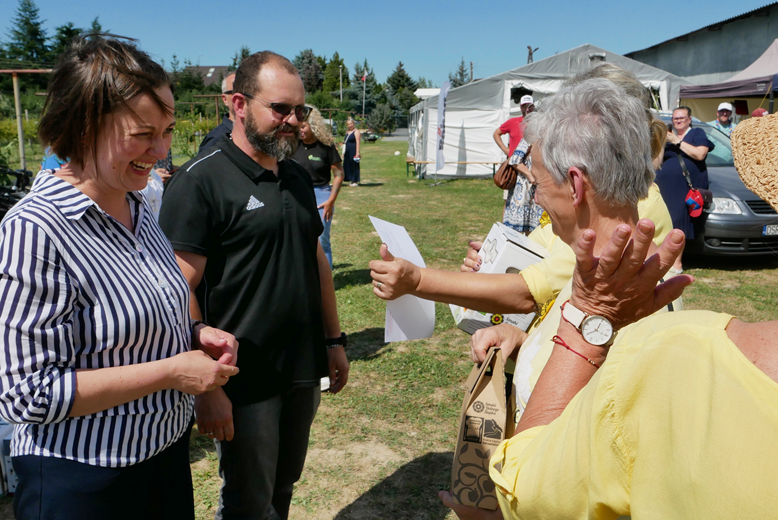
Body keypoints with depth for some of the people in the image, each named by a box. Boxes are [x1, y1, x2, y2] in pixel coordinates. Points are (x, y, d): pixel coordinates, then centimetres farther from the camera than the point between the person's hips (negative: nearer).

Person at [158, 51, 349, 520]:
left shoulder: (299, 177, 9)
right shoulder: (200, 181, -15)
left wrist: (334, 339, 13)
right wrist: (206, 386, -19)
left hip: (304, 373, 7)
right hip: (244, 382, -6)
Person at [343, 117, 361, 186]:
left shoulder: (356, 132, -7)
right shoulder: (347, 132, 19)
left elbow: (358, 142, -14)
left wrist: (357, 153, -21)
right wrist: (343, 153, 21)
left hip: (353, 152, -8)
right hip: (347, 152, 9)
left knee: (354, 165, -4)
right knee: (348, 166, 9)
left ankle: (355, 181, 1)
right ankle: (351, 180, 16)